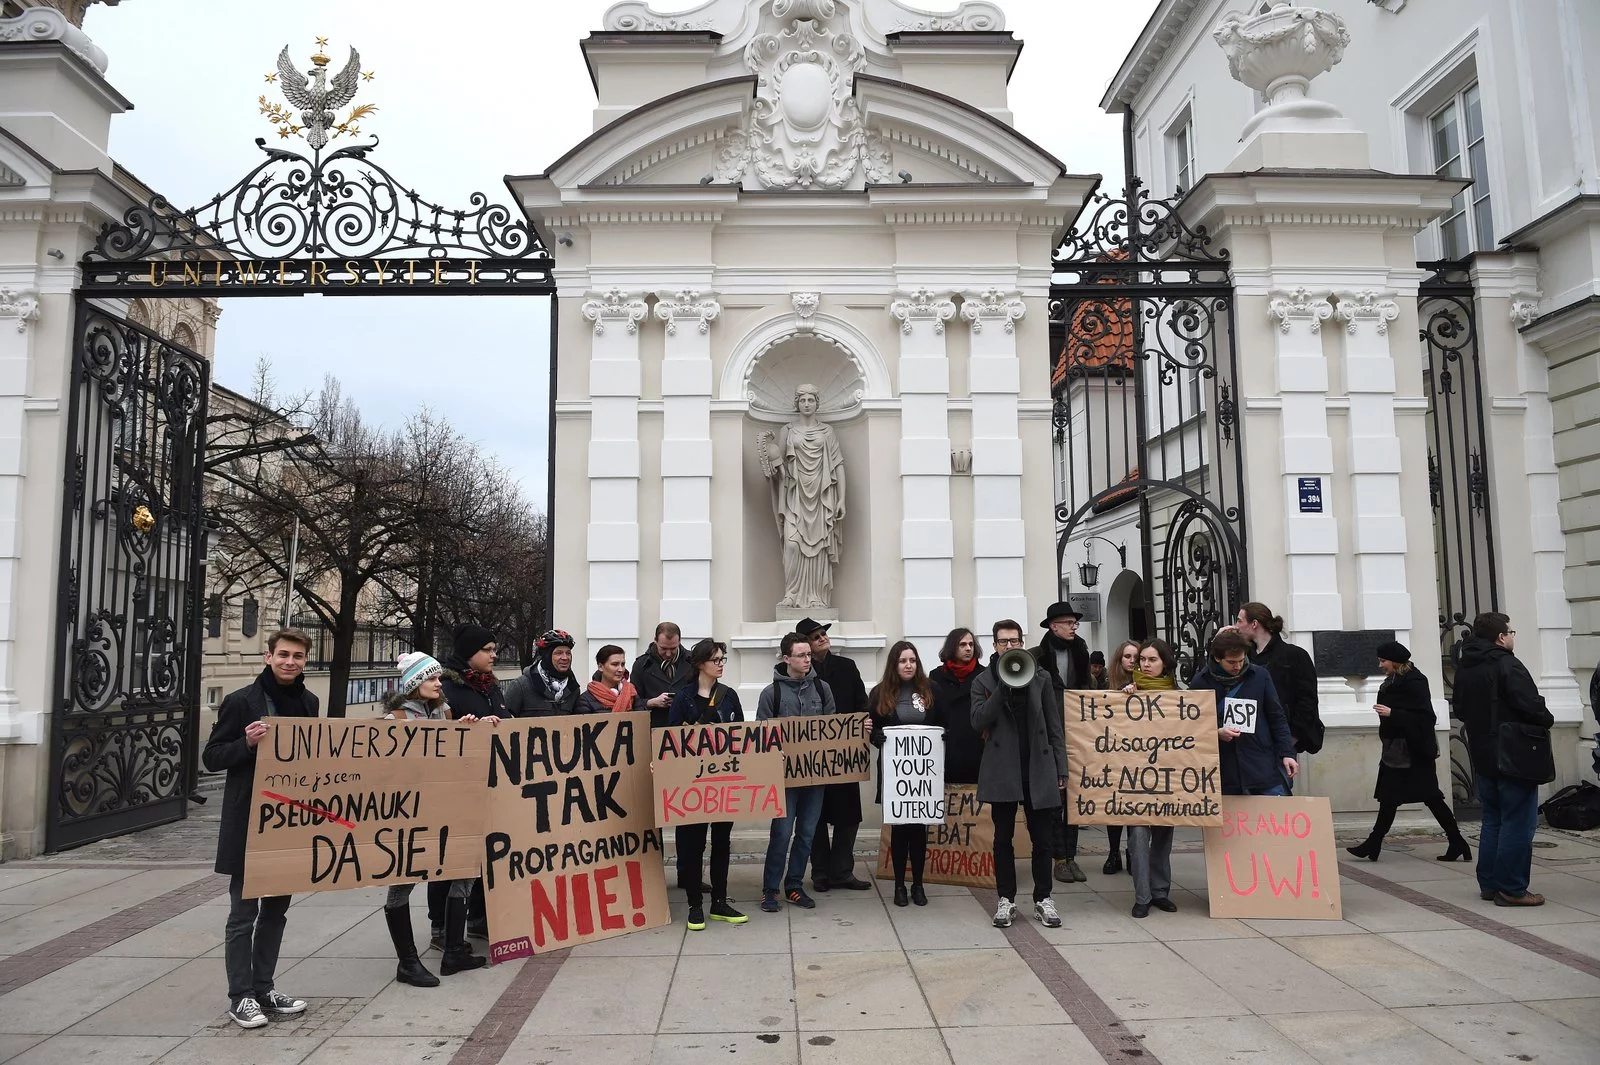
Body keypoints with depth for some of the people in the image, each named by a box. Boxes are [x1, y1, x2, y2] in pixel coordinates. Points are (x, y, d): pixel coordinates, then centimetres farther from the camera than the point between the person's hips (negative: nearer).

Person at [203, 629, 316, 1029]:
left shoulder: (308, 702, 7)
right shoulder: (241, 702, -10)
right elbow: (211, 756, -8)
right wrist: (247, 742, -25)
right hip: (249, 823, -6)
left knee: (276, 907, 15)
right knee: (244, 912, 4)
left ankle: (263, 988, 26)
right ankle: (240, 996, 14)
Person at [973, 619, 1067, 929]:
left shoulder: (1040, 678, 7)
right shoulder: (984, 681, 4)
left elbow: (1054, 727, 6)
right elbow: (978, 721, -9)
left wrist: (1060, 770, 1)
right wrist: (1002, 688, -17)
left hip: (1038, 769, 1)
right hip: (1002, 770, -1)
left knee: (1042, 838, 5)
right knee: (1003, 838, 7)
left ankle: (1043, 899, 17)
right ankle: (1006, 899, 17)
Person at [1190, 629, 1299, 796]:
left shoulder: (1260, 676, 3)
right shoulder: (1202, 682, 0)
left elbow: (1277, 718, 7)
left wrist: (1287, 753, 0)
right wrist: (1216, 732, -13)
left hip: (1264, 768, 1)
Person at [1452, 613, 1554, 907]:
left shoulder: (1464, 669, 10)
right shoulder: (1507, 665, -15)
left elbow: (1459, 709, 16)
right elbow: (1532, 705, -21)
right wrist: (1547, 720, -2)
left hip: (1483, 757, 8)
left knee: (1492, 820, 15)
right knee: (1518, 823, -2)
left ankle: (1488, 884, 17)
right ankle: (1511, 889, -1)